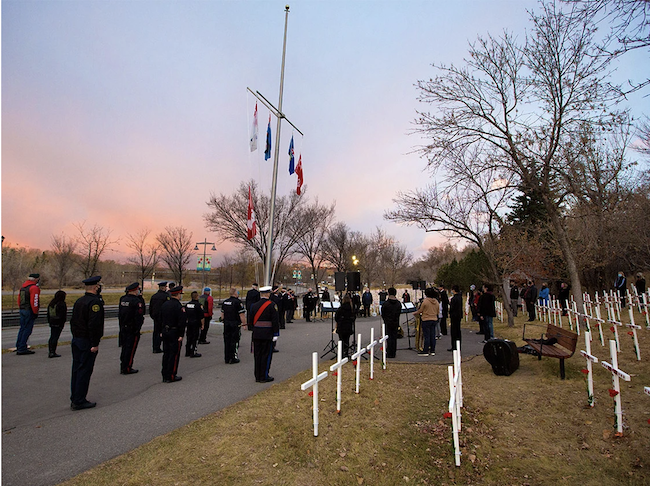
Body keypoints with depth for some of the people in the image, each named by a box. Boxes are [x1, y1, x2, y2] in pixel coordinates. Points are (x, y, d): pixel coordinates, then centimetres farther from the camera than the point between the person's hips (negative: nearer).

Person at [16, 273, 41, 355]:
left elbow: (19, 300, 17)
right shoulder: (34, 288, -15)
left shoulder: (23, 287, 13)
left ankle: (19, 346, 25)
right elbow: (34, 302, -19)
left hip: (22, 310, 9)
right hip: (29, 311, -9)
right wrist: (36, 312, -12)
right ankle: (22, 349, -3)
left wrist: (21, 309, 23)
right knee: (27, 330, -4)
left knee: (22, 328, 17)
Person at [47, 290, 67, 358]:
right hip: (58, 323, -8)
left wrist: (49, 322, 22)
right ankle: (53, 352, -3)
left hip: (52, 322, 8)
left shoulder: (51, 303, 11)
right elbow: (62, 315, -17)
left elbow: (48, 314, 16)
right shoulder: (62, 304, -15)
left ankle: (50, 352, 19)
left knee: (52, 337, 14)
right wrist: (62, 324, -12)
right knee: (55, 337, -5)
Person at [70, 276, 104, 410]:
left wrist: (75, 336, 20)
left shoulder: (79, 300, 11)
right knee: (85, 371, -1)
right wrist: (95, 344, -19)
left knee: (76, 370, 16)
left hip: (76, 340, 9)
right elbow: (94, 324, -24)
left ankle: (74, 399, 25)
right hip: (87, 342, -9)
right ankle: (79, 401, 6)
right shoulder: (95, 302, -19)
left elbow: (73, 320, 16)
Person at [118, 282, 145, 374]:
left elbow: (119, 314, 11)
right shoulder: (137, 301, -17)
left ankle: (123, 367, 27)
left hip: (123, 328, 8)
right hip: (133, 329, -8)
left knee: (125, 348, 17)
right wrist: (137, 329, -11)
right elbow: (139, 316, -19)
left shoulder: (123, 299, 7)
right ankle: (127, 369, 6)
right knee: (130, 349, 0)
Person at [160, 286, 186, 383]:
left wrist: (162, 331, 18)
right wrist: (181, 335, -14)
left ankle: (165, 376, 21)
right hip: (174, 333, -8)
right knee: (174, 355, 1)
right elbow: (182, 322, -19)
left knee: (166, 354, 14)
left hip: (165, 332, 8)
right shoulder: (179, 306, -16)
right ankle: (171, 376, 6)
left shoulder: (164, 305, 8)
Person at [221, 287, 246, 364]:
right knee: (234, 341, 2)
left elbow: (222, 314, 16)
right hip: (235, 324, -6)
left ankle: (227, 358, 19)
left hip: (226, 324, 7)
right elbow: (241, 315, -16)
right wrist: (244, 323, -8)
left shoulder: (225, 302, 9)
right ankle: (233, 358, 7)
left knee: (226, 341, 12)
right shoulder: (238, 302, -14)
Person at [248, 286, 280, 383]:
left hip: (256, 334, 5)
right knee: (266, 355, 4)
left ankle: (257, 376, 21)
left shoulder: (254, 305, 4)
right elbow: (275, 321, -12)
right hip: (267, 335, -5)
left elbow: (250, 320, 10)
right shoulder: (271, 305, -11)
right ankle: (264, 377, 9)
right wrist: (275, 334, -7)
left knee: (257, 355, 12)